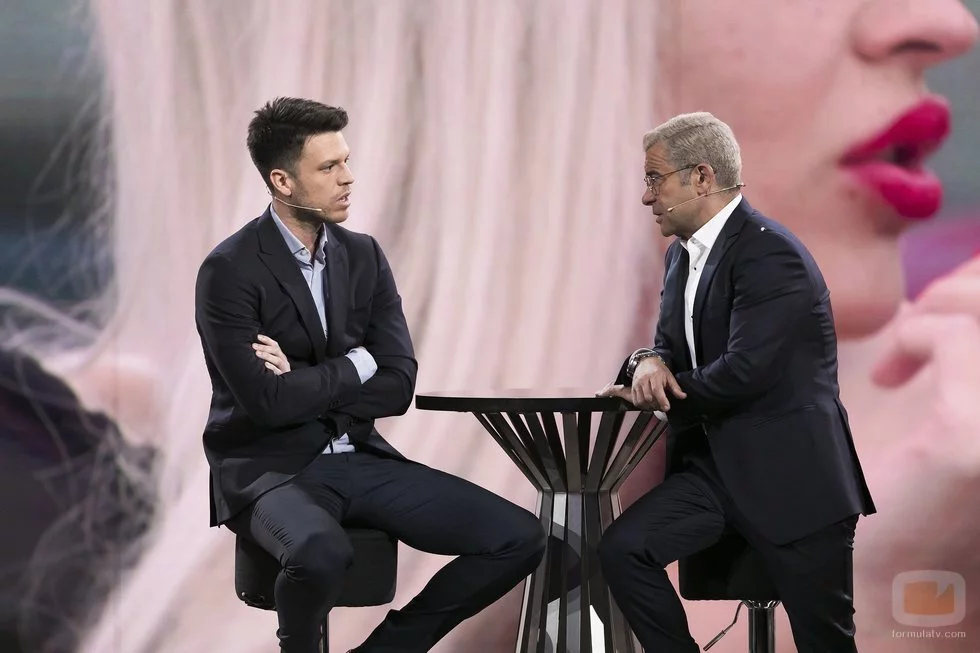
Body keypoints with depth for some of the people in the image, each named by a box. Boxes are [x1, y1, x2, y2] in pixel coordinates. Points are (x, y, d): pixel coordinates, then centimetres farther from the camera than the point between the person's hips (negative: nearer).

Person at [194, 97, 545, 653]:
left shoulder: (364, 256, 7)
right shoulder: (230, 271, -11)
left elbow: (398, 388, -1)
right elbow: (268, 401, -20)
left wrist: (305, 384, -14)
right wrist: (354, 366, -7)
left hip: (359, 460, 6)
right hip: (271, 469, -6)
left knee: (519, 539, -8)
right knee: (322, 553, -41)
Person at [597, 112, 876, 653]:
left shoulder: (770, 253, -17)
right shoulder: (683, 254, 12)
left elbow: (745, 371, -24)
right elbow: (671, 344, 18)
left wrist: (656, 396, -10)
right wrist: (650, 362, -8)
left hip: (789, 472, -8)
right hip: (716, 463, 8)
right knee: (622, 548, -15)